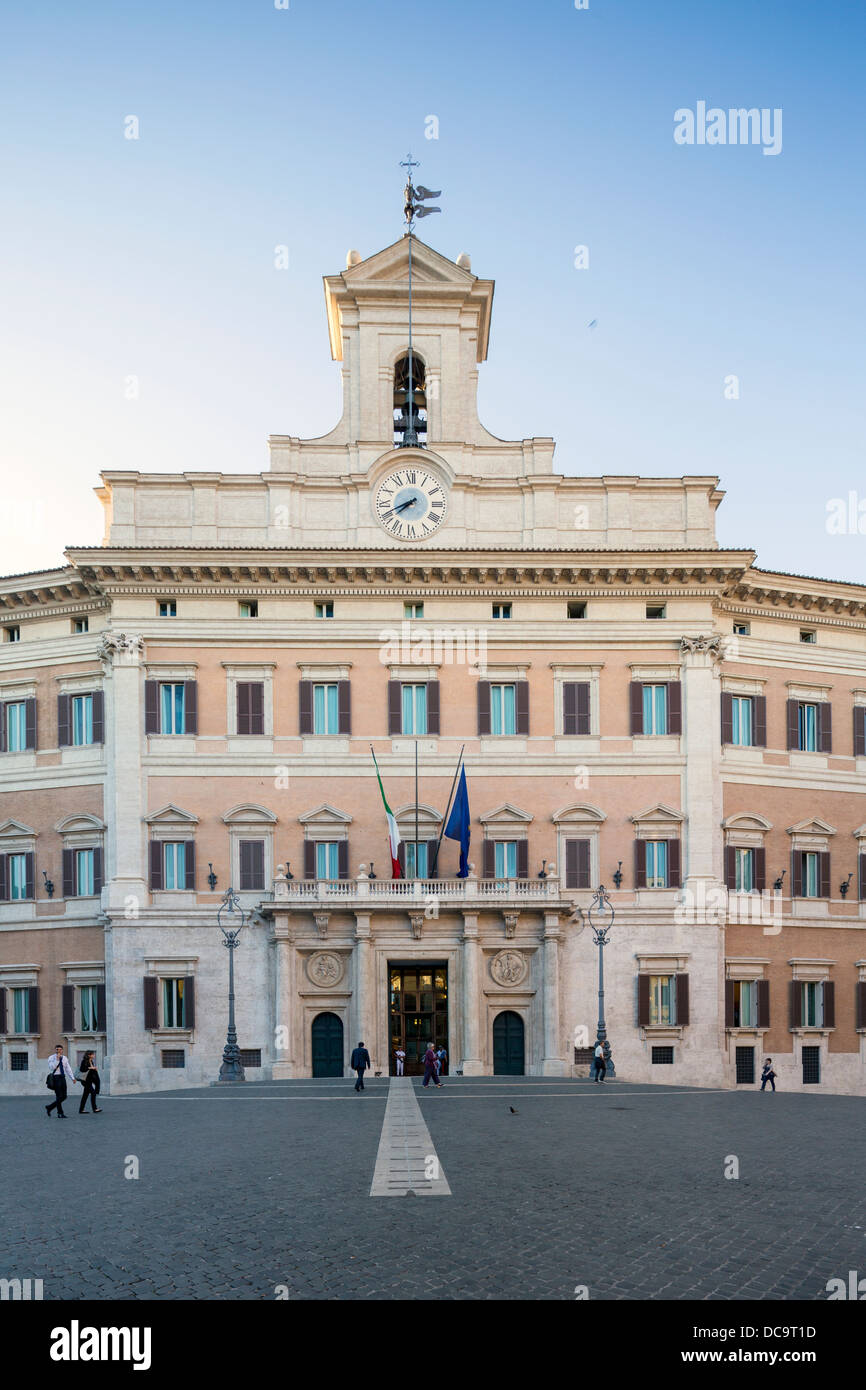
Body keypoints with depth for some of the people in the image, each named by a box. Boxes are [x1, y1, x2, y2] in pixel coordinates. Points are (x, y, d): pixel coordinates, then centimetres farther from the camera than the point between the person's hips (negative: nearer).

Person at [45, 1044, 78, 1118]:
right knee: (59, 1096, -7)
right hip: (55, 1078, -6)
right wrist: (57, 1059, -22)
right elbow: (51, 1067, -18)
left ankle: (49, 1107, 21)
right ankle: (60, 1113, 2)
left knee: (64, 1096, 4)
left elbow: (68, 1069, 12)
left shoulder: (65, 1058, 12)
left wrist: (72, 1078, 3)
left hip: (62, 1078, 6)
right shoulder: (52, 1058, -3)